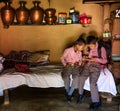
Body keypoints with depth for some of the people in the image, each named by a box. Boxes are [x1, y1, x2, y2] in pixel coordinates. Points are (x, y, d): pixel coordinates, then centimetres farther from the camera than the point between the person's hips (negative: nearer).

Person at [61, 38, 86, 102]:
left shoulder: (79, 52, 3)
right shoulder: (68, 50, -10)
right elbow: (62, 58, 2)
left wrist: (79, 64, -3)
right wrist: (65, 64, -12)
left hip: (75, 66, 3)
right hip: (68, 66, -2)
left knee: (76, 77, -29)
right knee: (66, 77, -32)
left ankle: (69, 94, -14)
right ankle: (67, 92, -6)